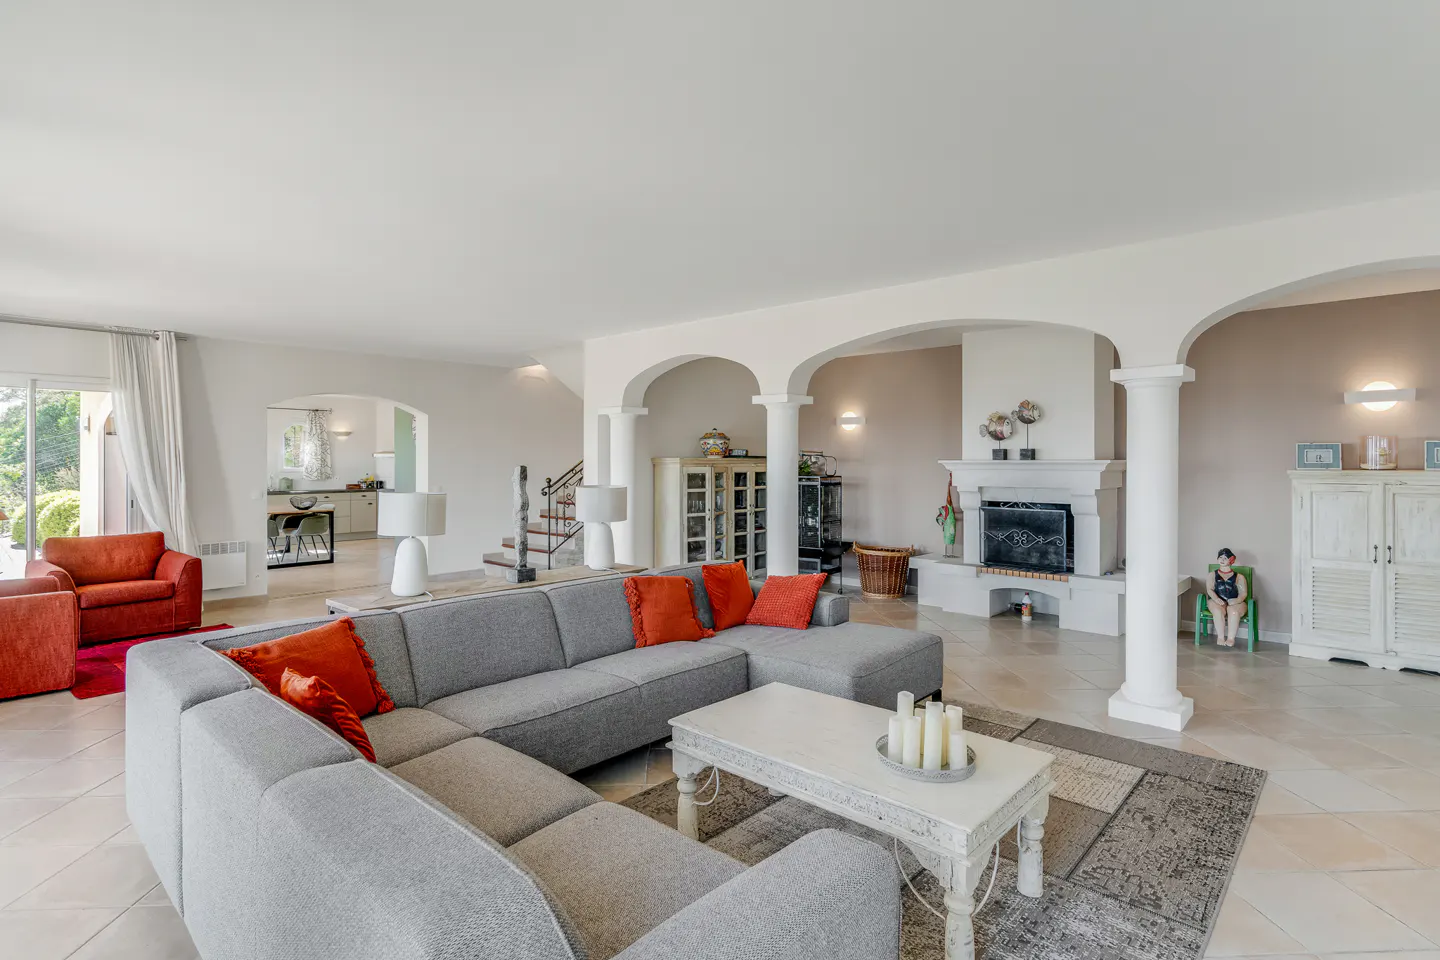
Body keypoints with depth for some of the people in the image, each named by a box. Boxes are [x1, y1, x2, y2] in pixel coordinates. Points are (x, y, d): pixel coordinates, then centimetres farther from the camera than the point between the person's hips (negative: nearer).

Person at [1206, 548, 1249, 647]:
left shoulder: (1239, 576, 16)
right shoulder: (1212, 575, 18)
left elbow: (1244, 593, 4)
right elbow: (1209, 590, 4)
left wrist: (1237, 600, -18)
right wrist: (1217, 599, -17)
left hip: (1235, 603, 0)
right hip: (1217, 602, 0)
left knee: (1233, 611, -37)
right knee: (1218, 610, -36)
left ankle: (1231, 638, -38)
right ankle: (1220, 637, -36)